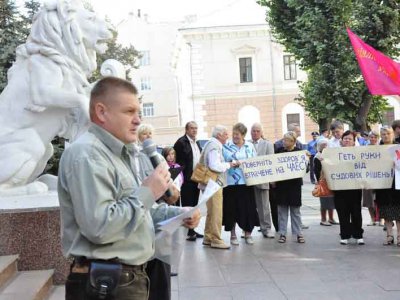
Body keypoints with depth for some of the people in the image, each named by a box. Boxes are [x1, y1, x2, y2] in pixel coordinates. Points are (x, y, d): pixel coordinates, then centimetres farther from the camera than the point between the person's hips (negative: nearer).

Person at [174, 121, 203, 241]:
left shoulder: (196, 143, 16)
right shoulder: (181, 142, -10)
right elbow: (177, 160, -13)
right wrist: (181, 175, -15)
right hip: (187, 180, -8)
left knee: (194, 205, 12)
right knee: (187, 206, -3)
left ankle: (191, 230, 20)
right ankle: (187, 232, 3)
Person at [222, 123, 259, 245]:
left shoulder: (250, 147, 7)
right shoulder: (226, 146, 0)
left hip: (246, 182, 2)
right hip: (231, 182, -2)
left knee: (248, 208, 4)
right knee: (232, 208, 2)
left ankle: (248, 234, 19)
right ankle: (233, 235, 16)